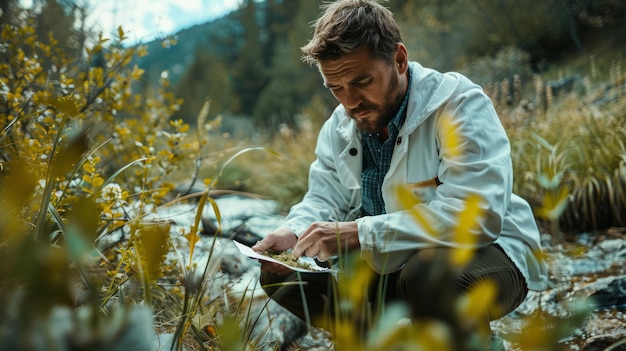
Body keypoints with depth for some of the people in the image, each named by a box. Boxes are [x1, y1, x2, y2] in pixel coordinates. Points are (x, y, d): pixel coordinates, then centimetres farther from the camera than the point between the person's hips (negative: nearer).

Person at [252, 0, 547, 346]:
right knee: (282, 274, -4)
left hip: (484, 251, -6)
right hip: (394, 260, 6)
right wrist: (294, 232, -20)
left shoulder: (460, 104, -21)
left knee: (428, 275, -39)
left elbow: (475, 216, -32)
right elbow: (324, 197, 4)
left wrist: (359, 233, -35)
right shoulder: (340, 125, 0)